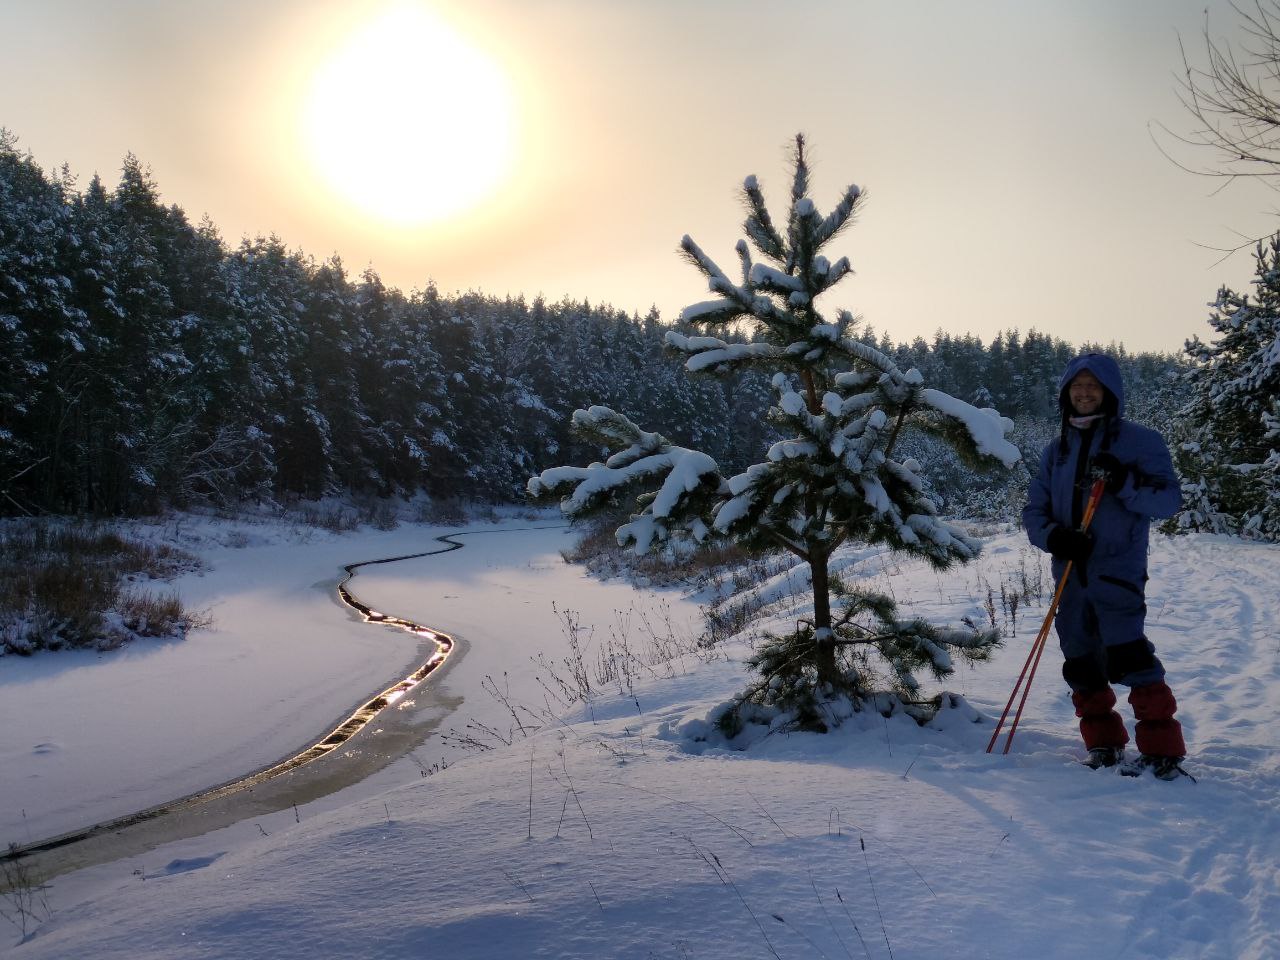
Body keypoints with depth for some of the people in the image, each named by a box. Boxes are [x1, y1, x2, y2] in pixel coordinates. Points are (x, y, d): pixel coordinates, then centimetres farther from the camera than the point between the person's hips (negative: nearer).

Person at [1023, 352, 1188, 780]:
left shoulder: (1139, 441, 1)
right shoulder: (1056, 451, 13)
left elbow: (1169, 499, -5)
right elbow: (1034, 511, 11)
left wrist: (1125, 483, -22)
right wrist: (1054, 536, -10)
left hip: (1118, 571, -5)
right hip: (1071, 574, 5)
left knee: (1127, 656, -18)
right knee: (1081, 665, 9)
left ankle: (1162, 751, -13)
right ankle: (1104, 745, 23)